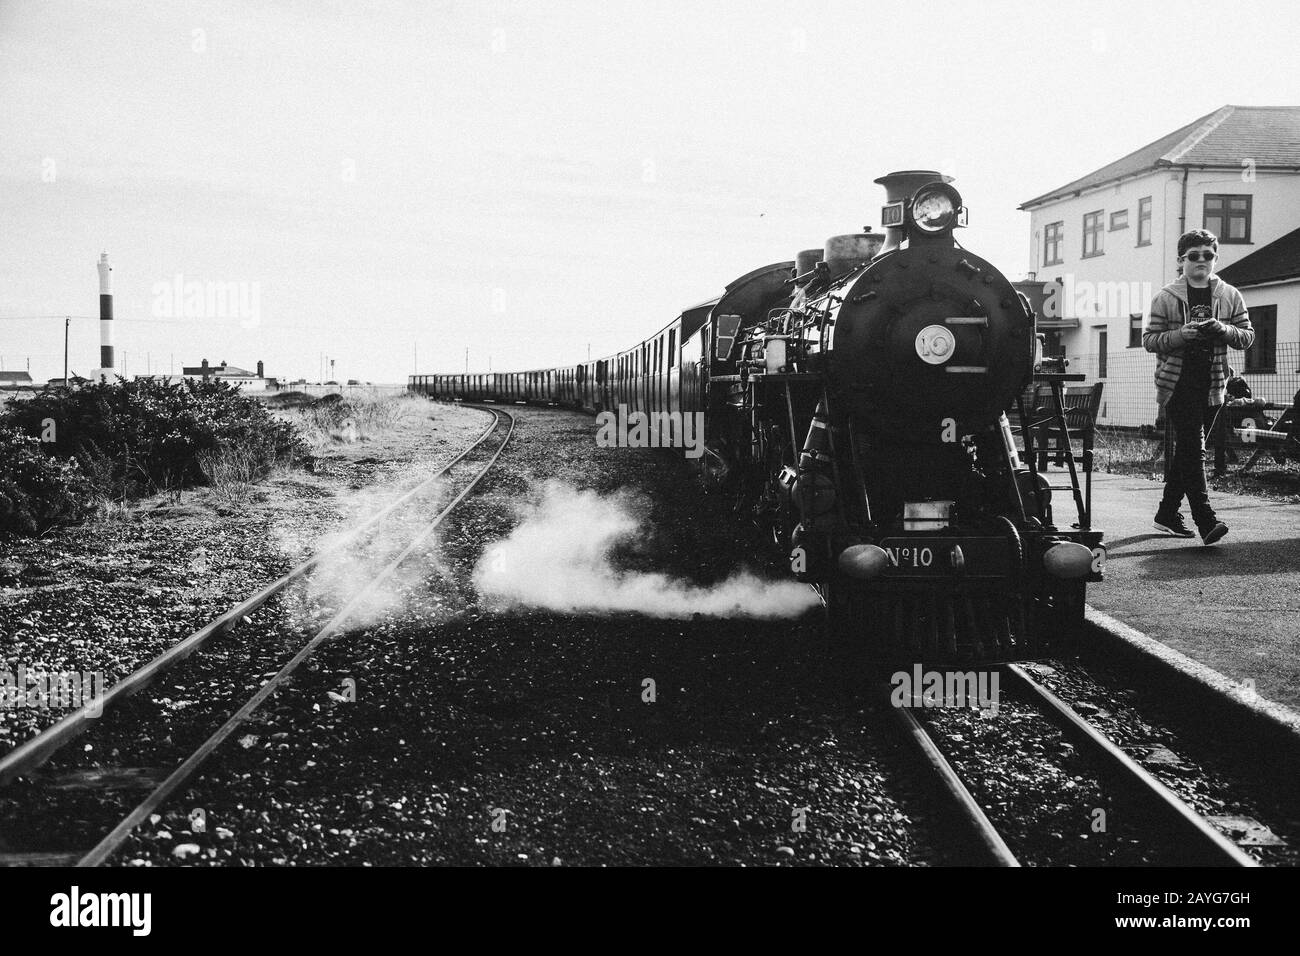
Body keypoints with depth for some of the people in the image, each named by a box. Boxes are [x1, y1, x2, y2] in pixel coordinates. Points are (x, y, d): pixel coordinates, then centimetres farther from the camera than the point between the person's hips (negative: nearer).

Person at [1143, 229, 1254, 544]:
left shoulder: (1230, 296, 9)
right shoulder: (1166, 297, 1)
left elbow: (1248, 336, 8)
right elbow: (1149, 339, 0)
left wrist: (1223, 330, -12)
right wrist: (1181, 334, -17)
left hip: (1212, 384, 4)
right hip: (1177, 383, -4)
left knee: (1186, 450, 10)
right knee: (1192, 448, -13)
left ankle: (1167, 513, 22)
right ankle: (1206, 520, -17)